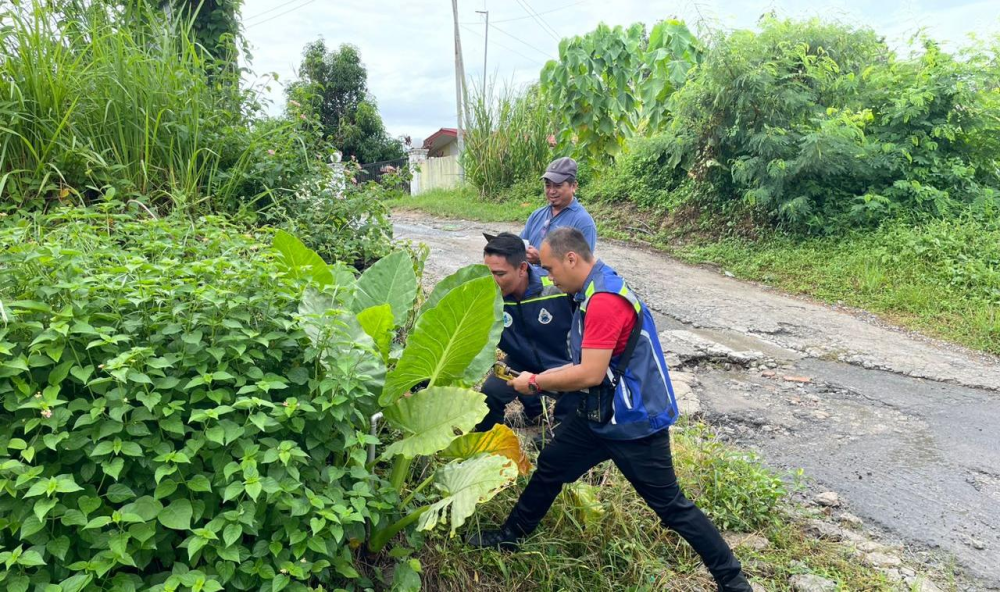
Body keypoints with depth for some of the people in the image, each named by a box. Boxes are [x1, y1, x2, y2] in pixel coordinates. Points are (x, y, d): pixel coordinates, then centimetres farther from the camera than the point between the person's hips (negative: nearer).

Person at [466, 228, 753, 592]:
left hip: (635, 423, -10)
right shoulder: (593, 292, 6)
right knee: (550, 467, 17)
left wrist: (536, 383, -15)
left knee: (670, 507, 4)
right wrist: (542, 376, 8)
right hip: (602, 415, 10)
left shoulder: (605, 299, -26)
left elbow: (591, 374, -27)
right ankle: (510, 537, 36)